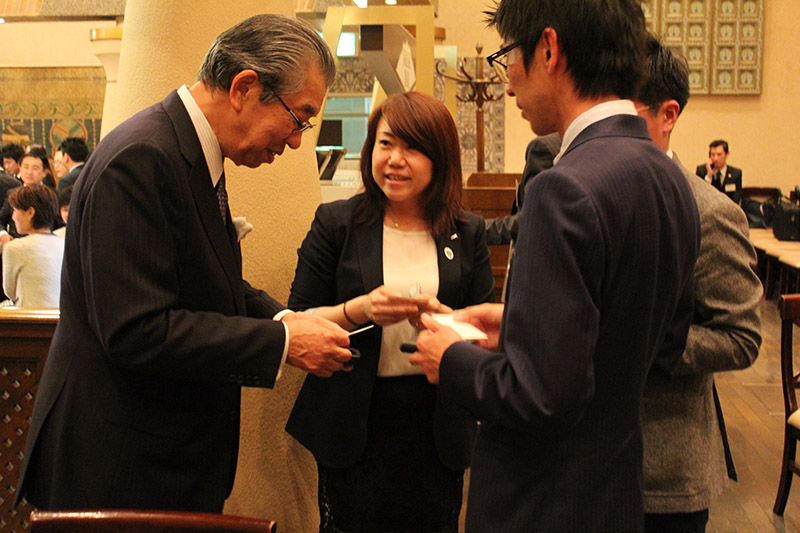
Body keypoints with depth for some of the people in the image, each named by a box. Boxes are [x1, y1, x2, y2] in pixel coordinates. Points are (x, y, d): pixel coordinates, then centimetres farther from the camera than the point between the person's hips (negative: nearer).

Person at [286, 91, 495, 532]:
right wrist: (359, 310, -19)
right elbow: (299, 321, -1)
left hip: (437, 426, 2)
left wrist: (442, 317, -17)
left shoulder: (467, 233, 5)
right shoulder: (335, 223, 0)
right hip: (354, 426, -1)